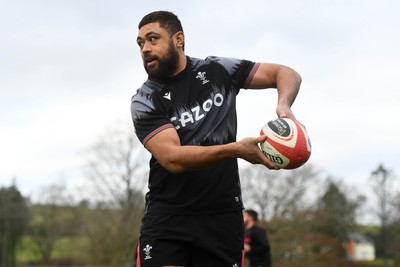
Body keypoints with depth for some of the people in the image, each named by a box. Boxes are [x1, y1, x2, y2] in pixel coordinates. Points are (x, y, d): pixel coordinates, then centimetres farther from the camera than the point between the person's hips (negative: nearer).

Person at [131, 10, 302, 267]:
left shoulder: (218, 70, 5)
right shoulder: (144, 101, -3)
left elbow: (287, 74, 9)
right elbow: (172, 159, -17)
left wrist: (284, 105, -14)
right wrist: (235, 149, -30)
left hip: (223, 215, 2)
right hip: (167, 215, -1)